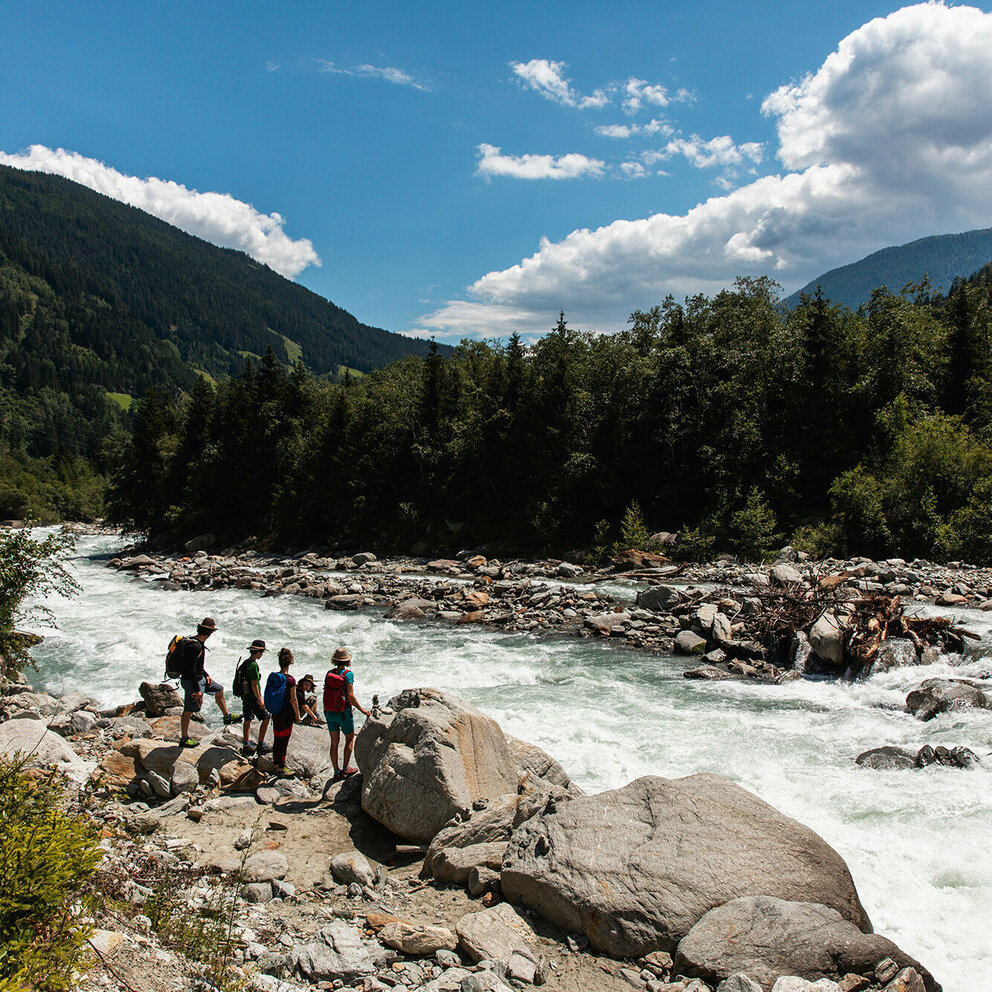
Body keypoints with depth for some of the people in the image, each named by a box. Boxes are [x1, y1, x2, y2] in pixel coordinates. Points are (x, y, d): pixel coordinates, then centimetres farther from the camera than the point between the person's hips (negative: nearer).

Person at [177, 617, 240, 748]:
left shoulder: (195, 642, 3)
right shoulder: (195, 646, -28)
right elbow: (191, 669, -28)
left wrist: (206, 675, 12)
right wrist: (197, 690, -24)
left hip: (200, 678, 10)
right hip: (191, 681, -10)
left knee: (219, 690, 22)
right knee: (189, 711, 3)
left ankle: (227, 716, 38)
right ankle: (184, 739, 17)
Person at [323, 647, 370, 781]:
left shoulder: (329, 673, -3)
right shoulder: (348, 674, -16)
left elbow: (325, 694, 2)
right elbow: (350, 696, -19)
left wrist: (325, 709, 17)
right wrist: (362, 710, -11)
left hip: (330, 713, 4)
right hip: (344, 713, -4)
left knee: (334, 742, 12)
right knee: (350, 740, 15)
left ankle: (336, 772, 18)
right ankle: (345, 769, 17)